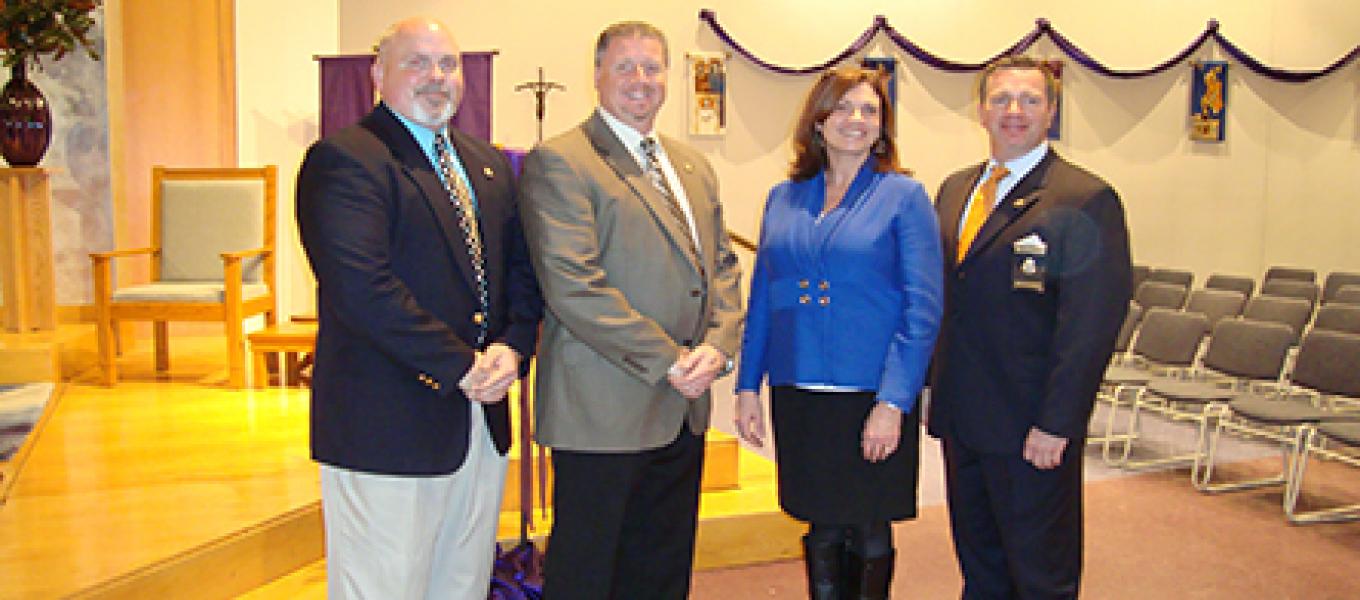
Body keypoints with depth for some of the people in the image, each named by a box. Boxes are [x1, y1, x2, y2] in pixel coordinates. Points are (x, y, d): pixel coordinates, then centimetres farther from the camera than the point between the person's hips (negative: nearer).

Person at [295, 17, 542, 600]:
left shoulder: (489, 165, 16)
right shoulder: (341, 159, -10)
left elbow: (522, 265, 13)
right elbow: (362, 288, -21)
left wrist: (512, 345, -6)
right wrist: (460, 367, -17)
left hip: (482, 420, 7)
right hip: (388, 428, -7)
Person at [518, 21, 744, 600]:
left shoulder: (694, 166, 16)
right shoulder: (558, 161, -9)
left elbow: (721, 264, 16)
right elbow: (572, 286, -18)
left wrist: (717, 344, -4)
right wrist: (668, 361, -16)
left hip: (683, 406, 7)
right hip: (603, 412, -7)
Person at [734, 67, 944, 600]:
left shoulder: (904, 197, -3)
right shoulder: (783, 198, 8)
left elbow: (923, 310, -8)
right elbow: (762, 299, 11)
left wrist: (893, 402, -15)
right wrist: (748, 386, 5)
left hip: (873, 397, -3)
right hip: (797, 396, 3)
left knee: (869, 534, 9)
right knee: (821, 532, 13)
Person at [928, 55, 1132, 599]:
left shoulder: (1087, 200, -11)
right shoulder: (954, 191, 11)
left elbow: (1092, 325, -15)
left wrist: (1055, 425, -18)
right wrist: (934, 383, 9)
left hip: (1032, 430, -6)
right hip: (960, 418, 6)